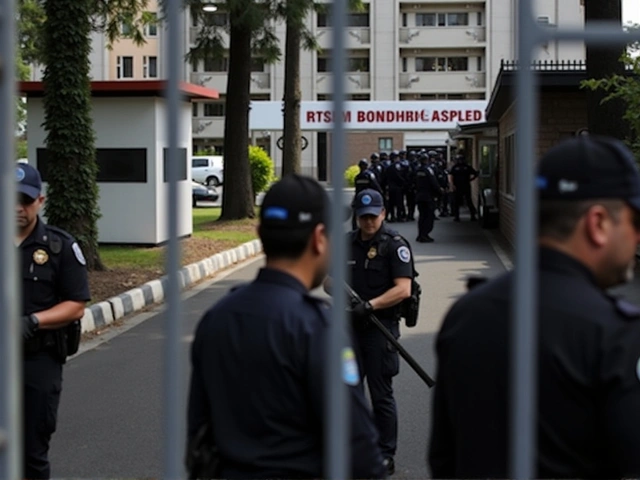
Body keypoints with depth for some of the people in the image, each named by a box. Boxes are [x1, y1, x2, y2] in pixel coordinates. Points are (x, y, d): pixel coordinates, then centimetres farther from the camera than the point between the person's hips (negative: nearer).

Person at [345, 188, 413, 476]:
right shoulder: (347, 243, 10)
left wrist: (369, 305, -24)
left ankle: (386, 457, 9)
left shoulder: (394, 245, -8)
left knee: (381, 395, 1)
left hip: (380, 328, -6)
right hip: (350, 326, 6)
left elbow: (403, 289, -16)